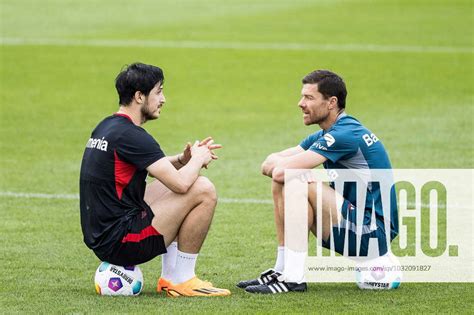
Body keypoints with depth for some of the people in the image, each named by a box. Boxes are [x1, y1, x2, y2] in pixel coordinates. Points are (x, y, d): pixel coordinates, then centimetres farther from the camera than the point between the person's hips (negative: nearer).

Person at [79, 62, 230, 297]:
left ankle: (170, 277, 20)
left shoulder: (106, 127, 13)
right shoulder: (130, 135, -17)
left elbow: (153, 168, 30)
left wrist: (183, 159, 12)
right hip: (119, 243, -10)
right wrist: (198, 159, -1)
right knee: (203, 190, -11)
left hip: (100, 237, 10)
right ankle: (181, 280, -2)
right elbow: (181, 183, -22)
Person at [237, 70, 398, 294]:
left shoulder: (344, 134, -19)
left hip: (372, 231, -10)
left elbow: (282, 171, -26)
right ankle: (281, 271, 6)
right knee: (281, 186, 7)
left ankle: (294, 277, -19)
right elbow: (269, 164, 10)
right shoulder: (324, 136, 13)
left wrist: (279, 165, -3)